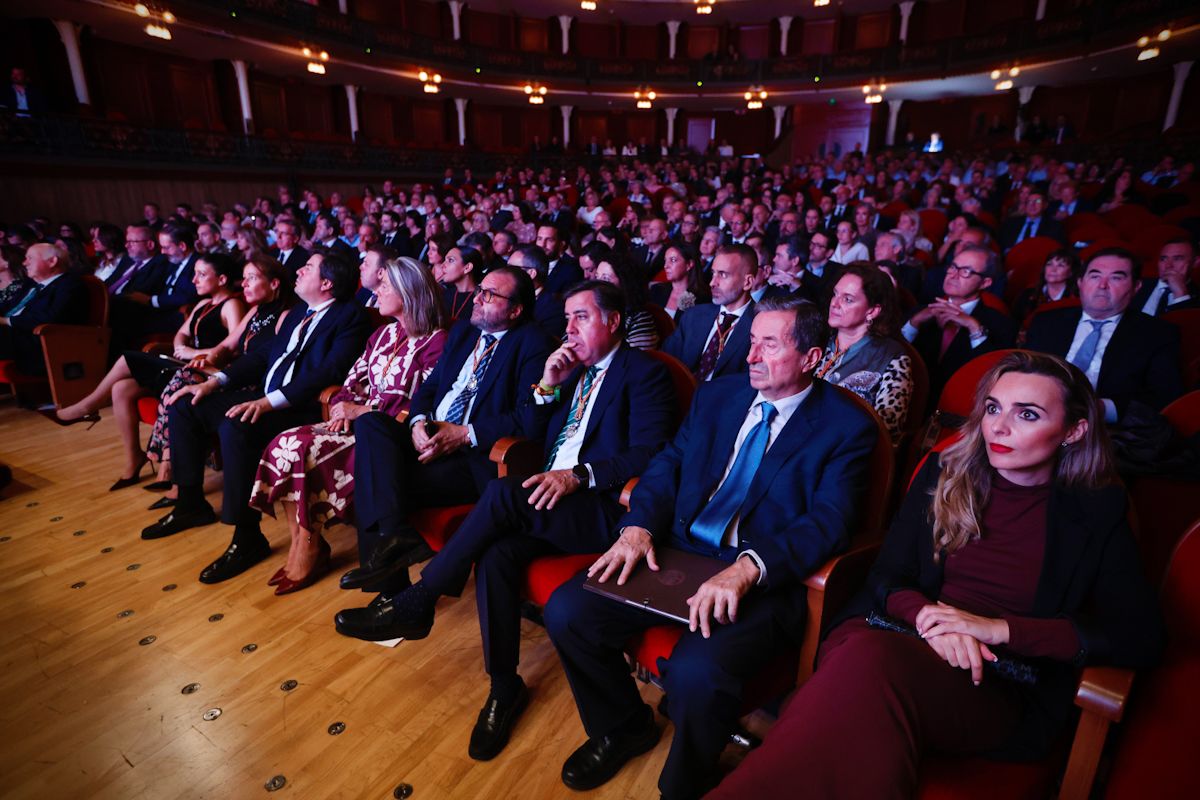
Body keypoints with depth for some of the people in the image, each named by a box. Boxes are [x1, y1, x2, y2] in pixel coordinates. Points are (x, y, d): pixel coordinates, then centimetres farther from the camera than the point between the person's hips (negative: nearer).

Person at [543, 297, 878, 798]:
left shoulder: (846, 426, -3)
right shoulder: (717, 395, 12)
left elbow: (829, 521, -15)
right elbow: (668, 464, 10)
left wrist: (746, 569, -30)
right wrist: (639, 527, -10)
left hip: (765, 577, -5)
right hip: (678, 552, 5)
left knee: (696, 670, -31)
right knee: (565, 611, -10)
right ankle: (623, 728, 20)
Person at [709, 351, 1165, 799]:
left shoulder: (1097, 511, 8)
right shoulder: (944, 474, 13)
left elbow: (1143, 639, -2)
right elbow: (885, 576, 10)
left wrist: (998, 628, -13)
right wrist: (927, 615, -14)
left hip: (997, 689, -1)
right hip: (895, 639, 2)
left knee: (868, 664, -38)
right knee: (861, 655, -39)